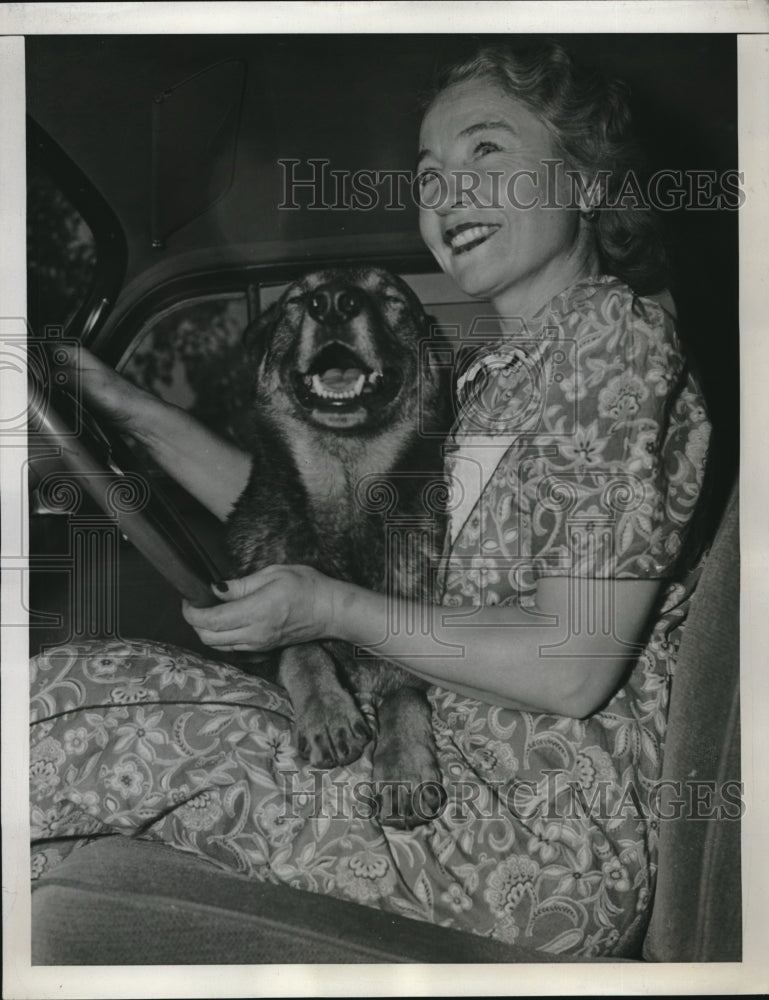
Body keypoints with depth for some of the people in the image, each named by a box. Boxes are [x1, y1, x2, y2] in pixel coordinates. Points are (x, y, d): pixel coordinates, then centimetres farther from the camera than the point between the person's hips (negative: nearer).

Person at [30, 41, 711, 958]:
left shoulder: (612, 334, -10)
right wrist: (128, 408, 11)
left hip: (547, 840, -8)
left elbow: (576, 668, -17)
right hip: (441, 758, 8)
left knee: (67, 703, -16)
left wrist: (334, 609, -13)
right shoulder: (489, 367, 18)